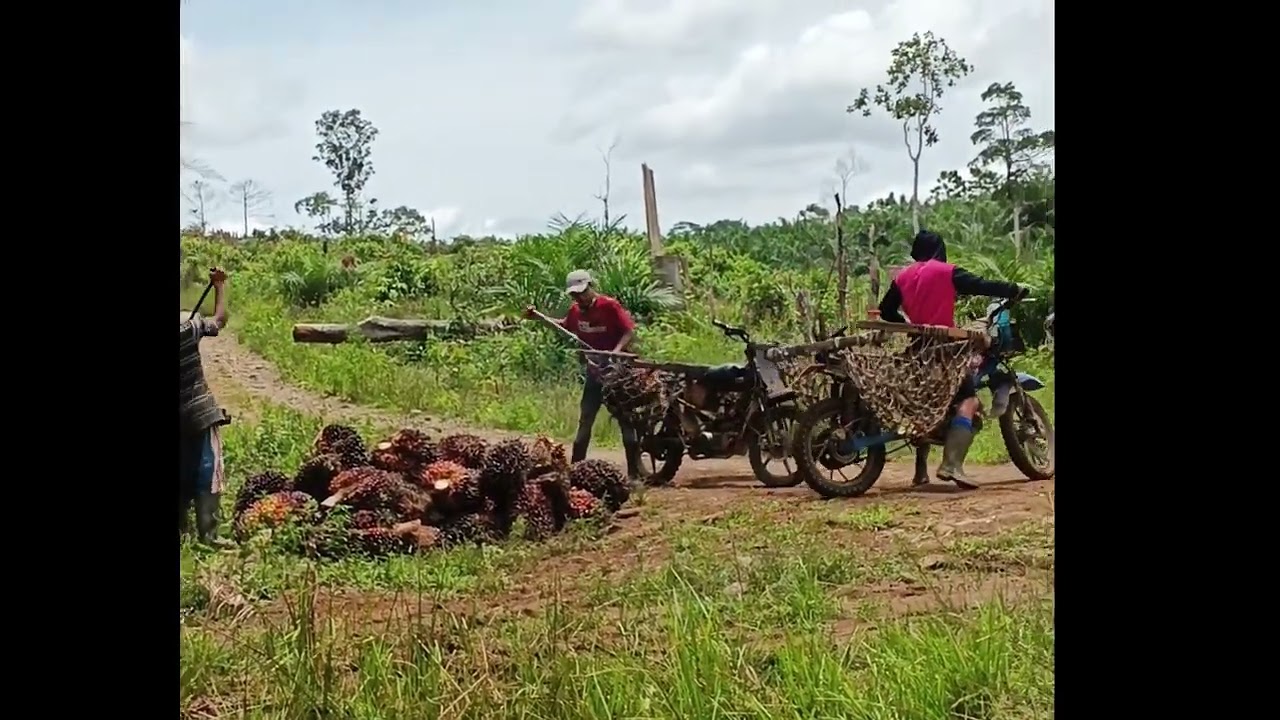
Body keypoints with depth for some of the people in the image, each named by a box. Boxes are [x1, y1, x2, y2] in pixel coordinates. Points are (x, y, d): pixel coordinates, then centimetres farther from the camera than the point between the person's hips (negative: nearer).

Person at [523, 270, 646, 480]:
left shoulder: (609, 306, -15)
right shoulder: (575, 311, 4)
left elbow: (630, 331, -18)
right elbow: (564, 326, 24)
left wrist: (616, 351, -33)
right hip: (593, 372, 6)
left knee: (626, 420, -2)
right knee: (585, 420, 10)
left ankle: (635, 471, 2)